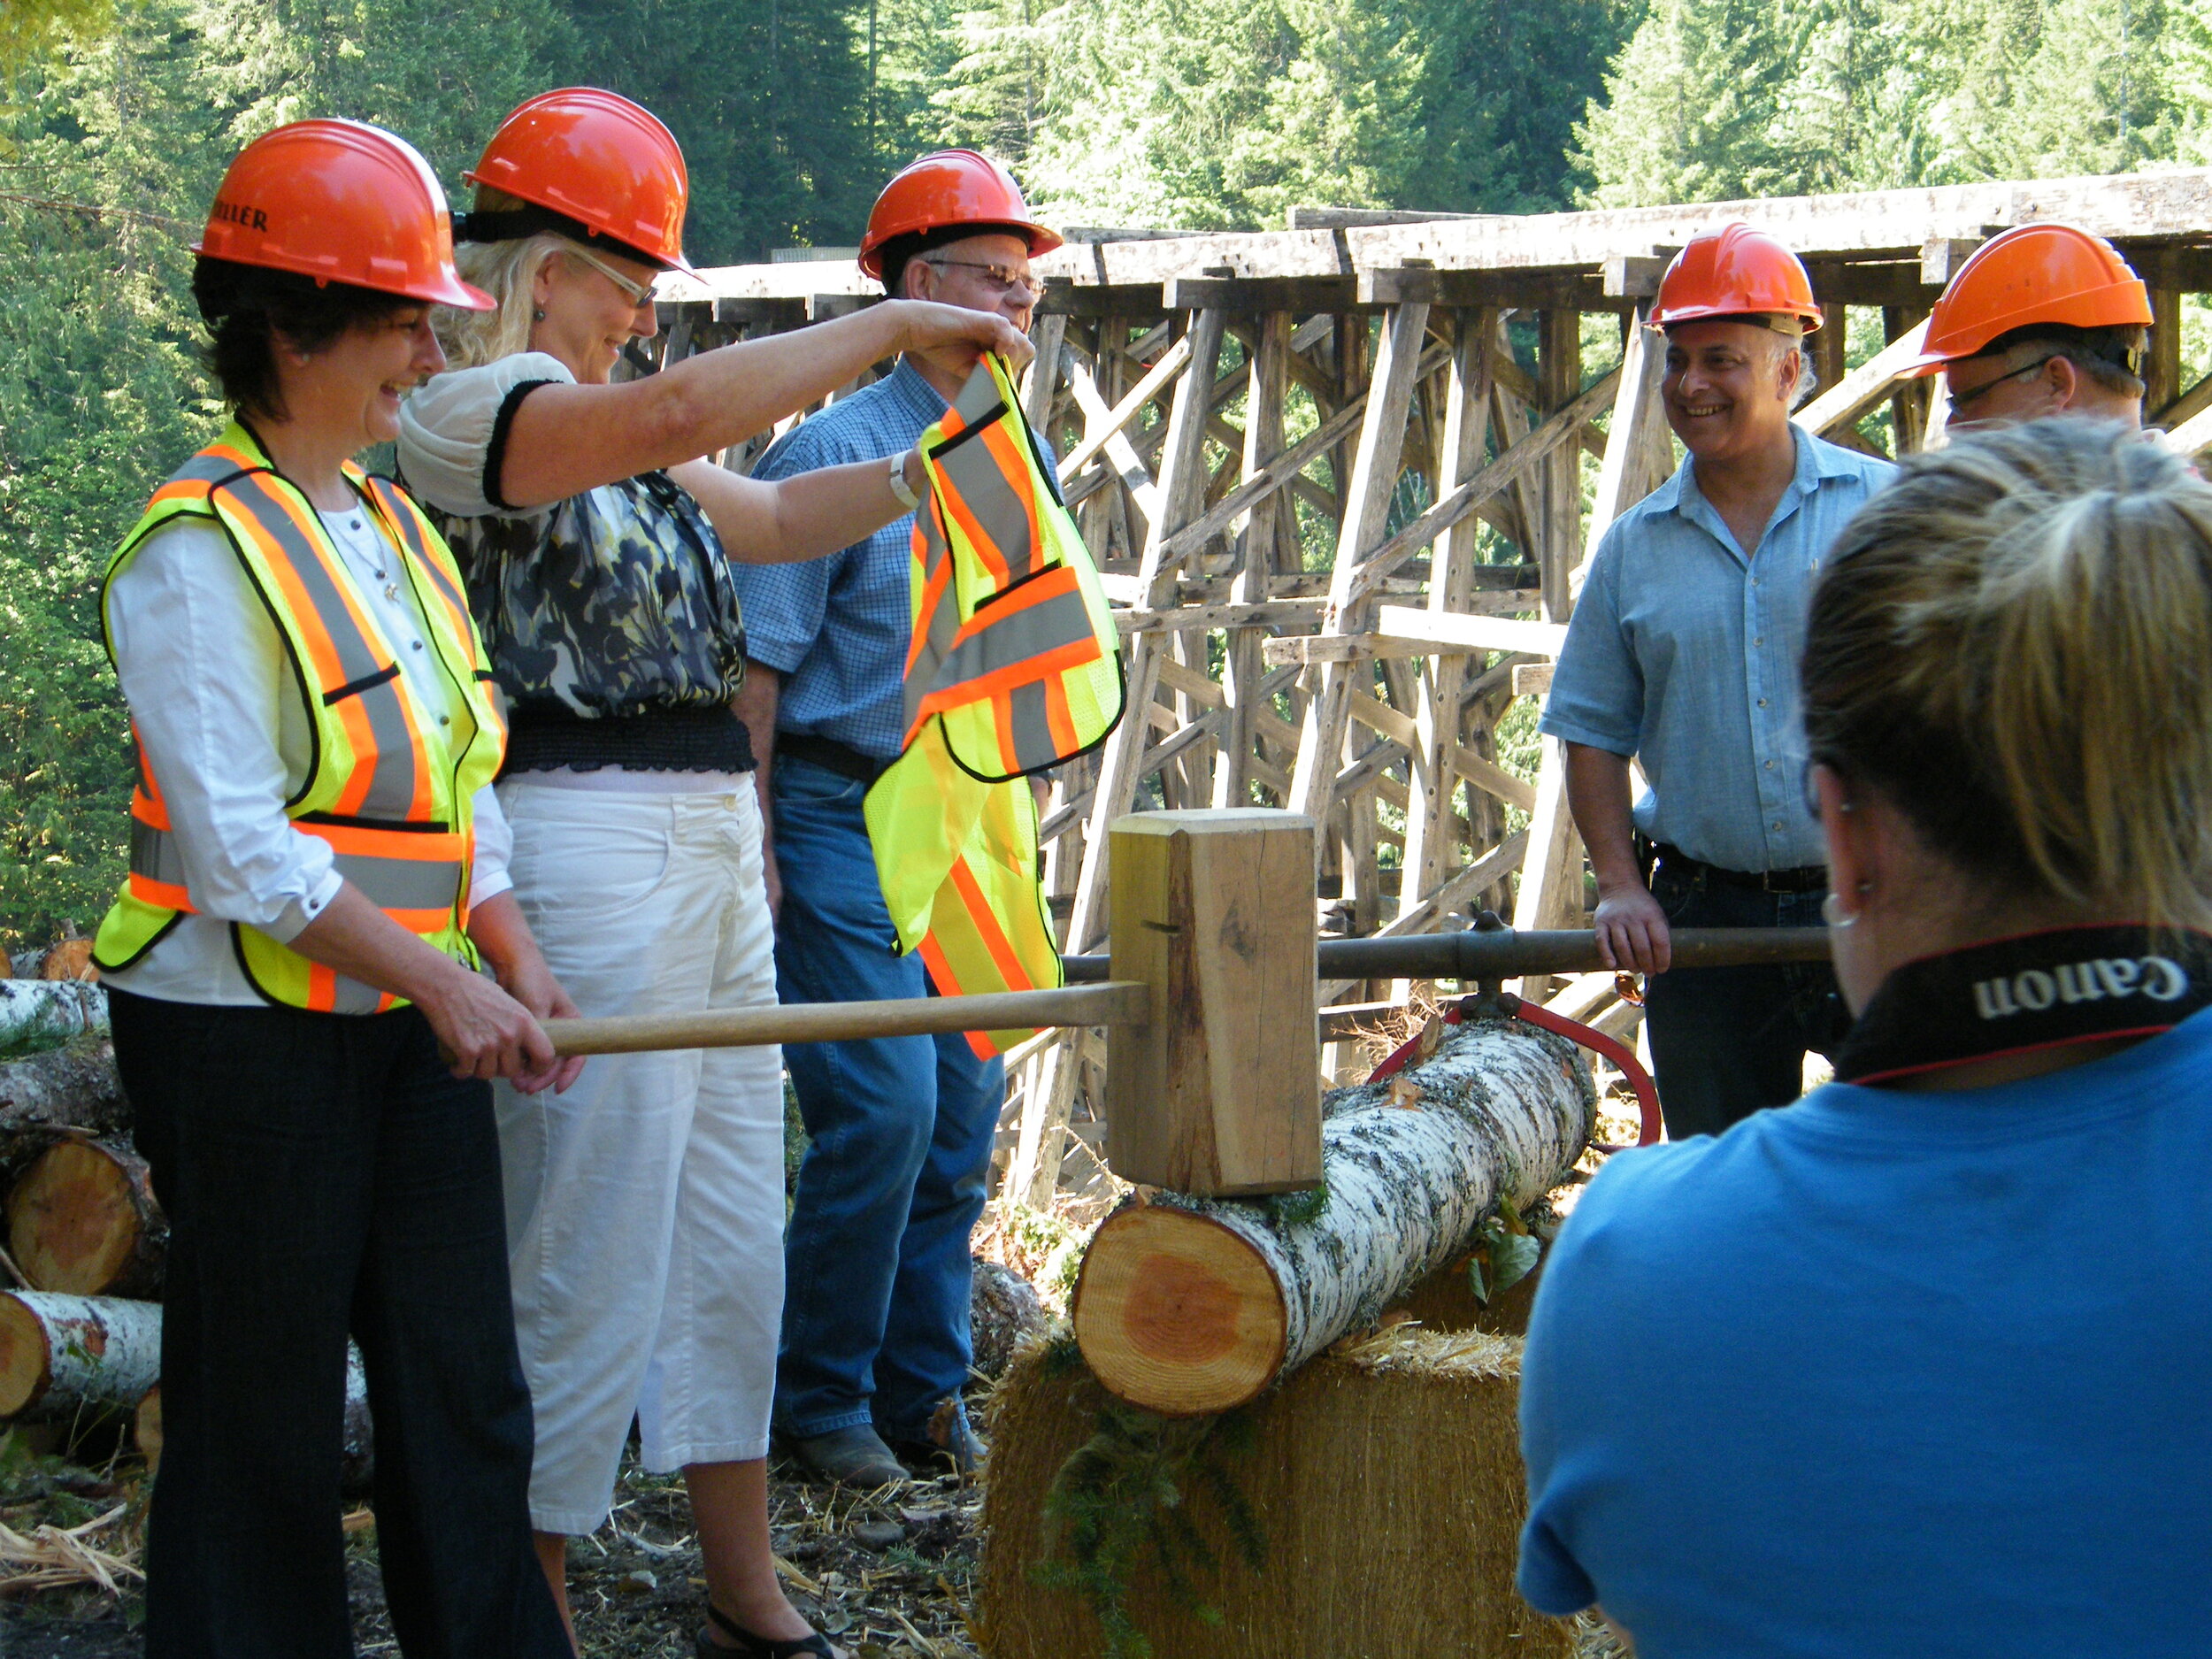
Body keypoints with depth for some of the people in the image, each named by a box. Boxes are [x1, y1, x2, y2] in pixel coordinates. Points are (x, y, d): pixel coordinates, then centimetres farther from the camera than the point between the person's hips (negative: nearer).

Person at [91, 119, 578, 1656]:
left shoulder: (398, 530, 11)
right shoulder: (200, 548, -13)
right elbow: (241, 847, -19)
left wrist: (513, 960, 0)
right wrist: (443, 983, -19)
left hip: (415, 1020, 7)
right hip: (246, 1033, -7)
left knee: (465, 1392, 9)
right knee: (266, 1414, 4)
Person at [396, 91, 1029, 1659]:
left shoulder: (607, 436, 17)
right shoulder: (471, 413, -11)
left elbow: (776, 516, 28)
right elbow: (687, 408, -27)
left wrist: (931, 467, 16)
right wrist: (894, 324, -20)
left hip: (709, 840, 10)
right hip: (589, 842, -10)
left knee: (734, 1235, 15)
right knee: (591, 1252, -4)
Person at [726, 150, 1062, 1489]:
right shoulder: (834, 451, -8)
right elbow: (756, 663, -10)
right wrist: (753, 848, -14)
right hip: (842, 815, -7)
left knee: (965, 1111, 7)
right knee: (883, 1109, -10)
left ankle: (923, 1392, 19)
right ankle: (821, 1397, 6)